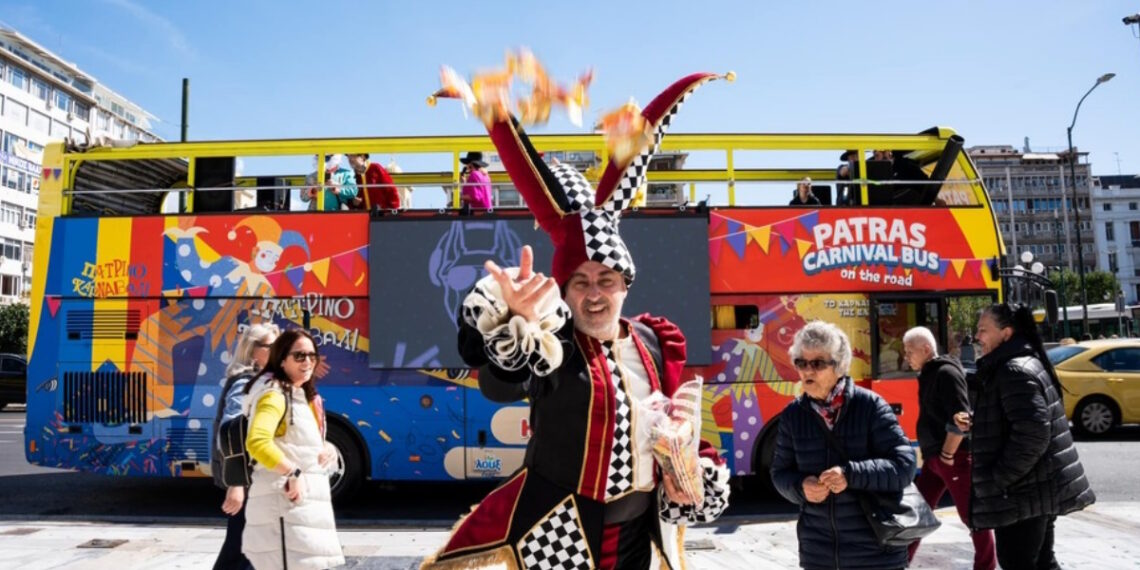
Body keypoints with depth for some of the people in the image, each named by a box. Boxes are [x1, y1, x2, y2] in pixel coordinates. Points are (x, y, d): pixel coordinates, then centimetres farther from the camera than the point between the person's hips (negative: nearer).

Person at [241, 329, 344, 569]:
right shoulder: (275, 395, -14)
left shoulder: (301, 396, 16)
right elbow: (256, 443, -31)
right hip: (286, 501, -10)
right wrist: (293, 472, -24)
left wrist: (327, 450, 1)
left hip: (303, 501, 10)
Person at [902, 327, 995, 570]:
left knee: (971, 516, 5)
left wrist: (947, 455, -17)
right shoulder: (929, 374, 12)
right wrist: (932, 454, 12)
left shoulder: (946, 372, -15)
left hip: (955, 456, -9)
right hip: (934, 458, 9)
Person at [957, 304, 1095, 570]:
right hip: (1038, 490, 10)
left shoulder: (1015, 371, -19)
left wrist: (997, 479, -21)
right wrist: (976, 423, 6)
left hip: (1023, 494, -10)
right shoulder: (1026, 363, 14)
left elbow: (1032, 433, -27)